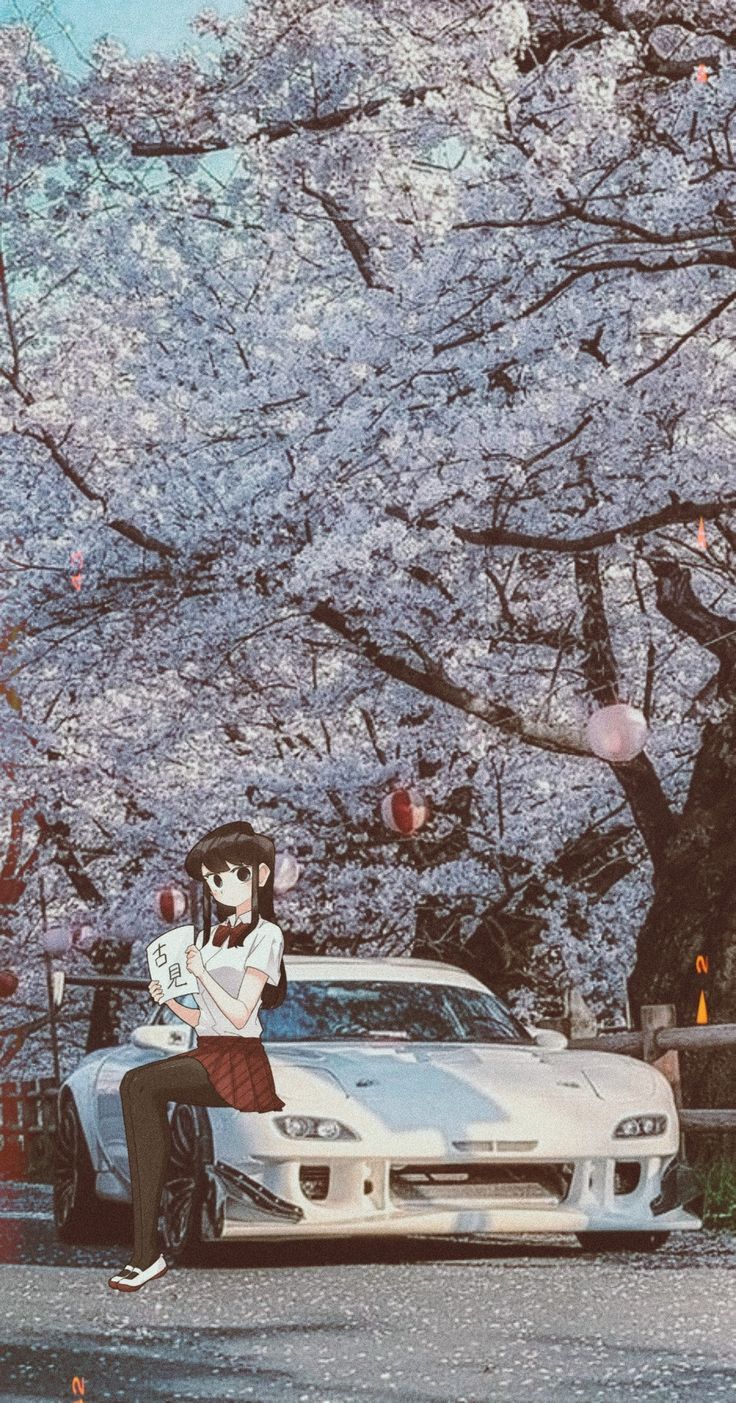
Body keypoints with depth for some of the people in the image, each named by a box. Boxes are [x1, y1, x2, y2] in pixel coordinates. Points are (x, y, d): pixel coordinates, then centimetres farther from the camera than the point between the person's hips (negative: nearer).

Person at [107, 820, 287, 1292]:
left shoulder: (265, 935, -1)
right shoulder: (212, 936, 23)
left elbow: (239, 1014, -9)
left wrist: (202, 973, -10)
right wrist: (169, 999, 6)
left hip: (239, 1059, -7)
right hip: (207, 1053, 7)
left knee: (142, 1084, -28)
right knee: (137, 1086, -24)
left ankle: (148, 1252, -30)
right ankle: (147, 1249, -30)